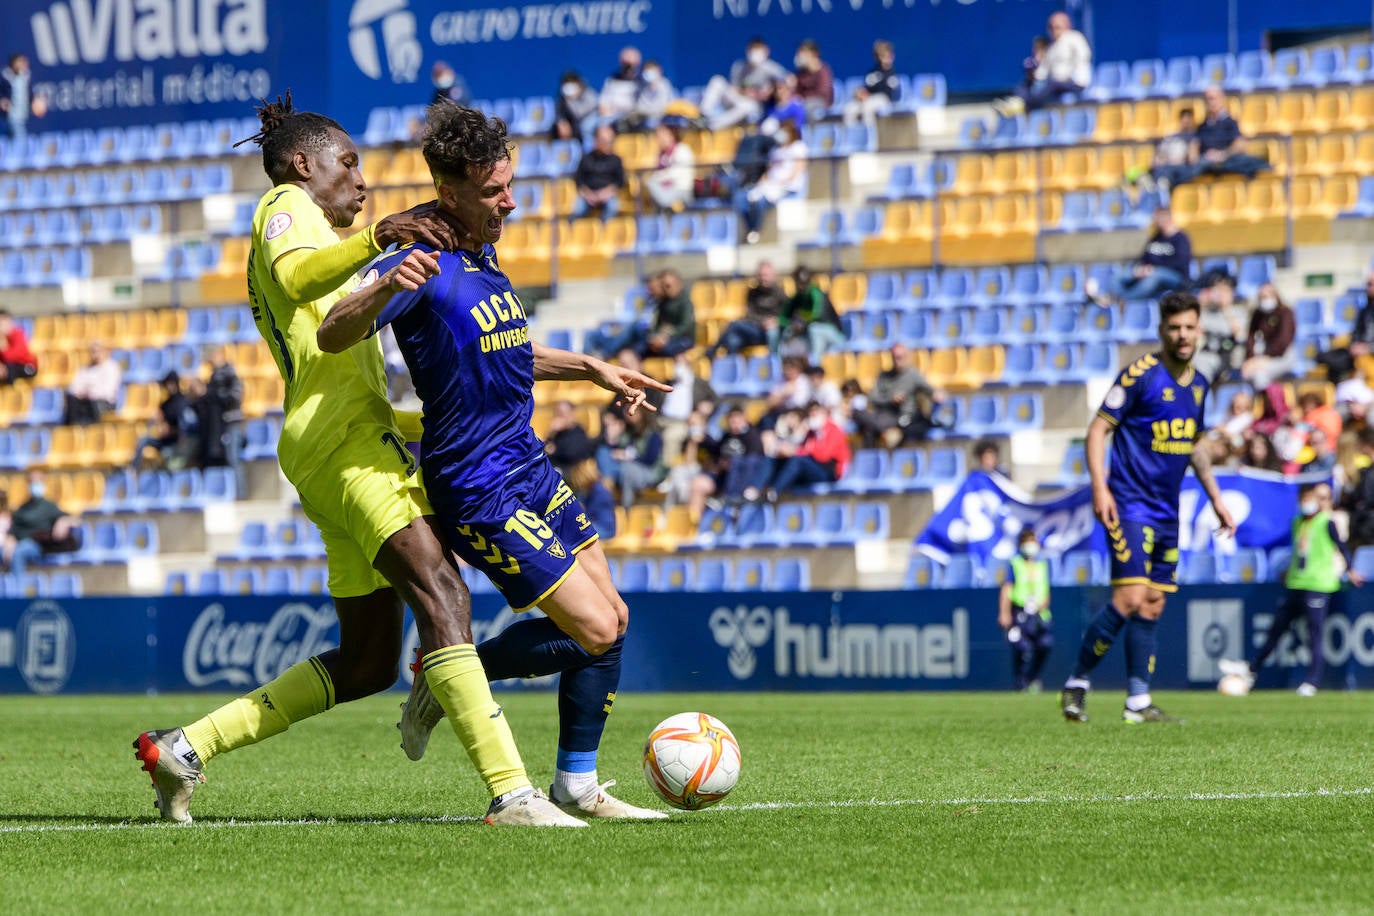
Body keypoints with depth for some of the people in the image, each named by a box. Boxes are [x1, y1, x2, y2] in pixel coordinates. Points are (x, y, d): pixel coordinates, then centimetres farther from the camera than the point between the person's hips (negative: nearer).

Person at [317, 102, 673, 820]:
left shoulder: (483, 257, 12)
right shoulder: (423, 265, -17)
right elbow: (330, 337, -29)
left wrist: (593, 370, 28)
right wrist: (386, 288, -46)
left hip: (529, 468, 9)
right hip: (478, 491, -9)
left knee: (611, 618, 8)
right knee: (595, 631, -12)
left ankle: (577, 787, 17)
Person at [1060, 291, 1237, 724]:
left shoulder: (1198, 384, 11)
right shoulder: (1140, 374, -10)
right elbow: (1098, 429, -10)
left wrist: (1216, 498, 23)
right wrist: (1099, 486, -20)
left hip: (1167, 511, 7)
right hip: (1131, 505, -7)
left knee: (1153, 607, 6)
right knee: (1130, 599, -16)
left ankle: (1138, 702, 9)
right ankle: (1076, 683, -3)